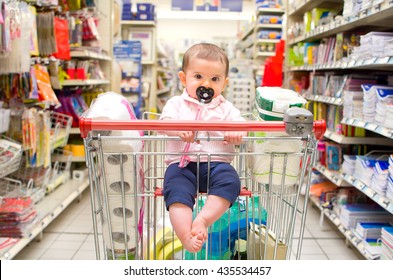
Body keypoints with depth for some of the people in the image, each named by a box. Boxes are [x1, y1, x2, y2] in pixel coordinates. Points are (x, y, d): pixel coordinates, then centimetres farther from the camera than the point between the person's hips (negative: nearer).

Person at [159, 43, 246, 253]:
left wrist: (236, 133, -25)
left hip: (216, 163, 2)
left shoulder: (226, 108, 17)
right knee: (176, 191, -29)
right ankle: (186, 236, -32)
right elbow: (164, 123, -5)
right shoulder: (176, 103, 14)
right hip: (181, 163, -1)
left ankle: (202, 220, -29)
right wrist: (179, 130, -30)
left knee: (230, 181, -28)